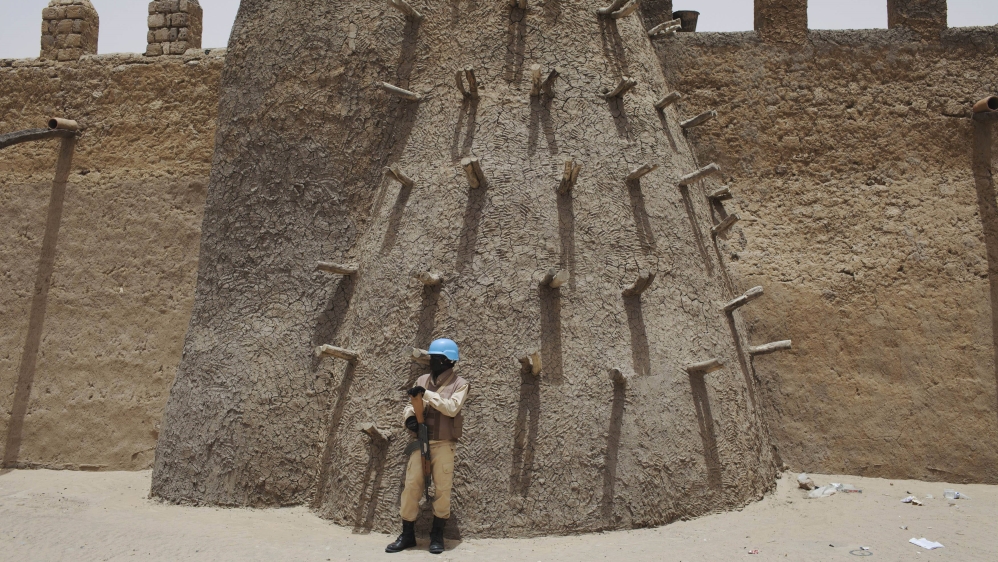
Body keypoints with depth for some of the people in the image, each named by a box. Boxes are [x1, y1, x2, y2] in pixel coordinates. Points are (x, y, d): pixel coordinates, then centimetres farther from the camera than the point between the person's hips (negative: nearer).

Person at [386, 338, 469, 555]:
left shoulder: (459, 384, -2)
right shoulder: (423, 380, 10)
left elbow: (452, 408, -17)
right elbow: (410, 404, 13)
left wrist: (427, 394, -18)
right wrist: (409, 417, -9)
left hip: (443, 444, -3)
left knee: (442, 489, 3)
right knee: (411, 486, 3)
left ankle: (437, 536, 17)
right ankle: (407, 534, 14)